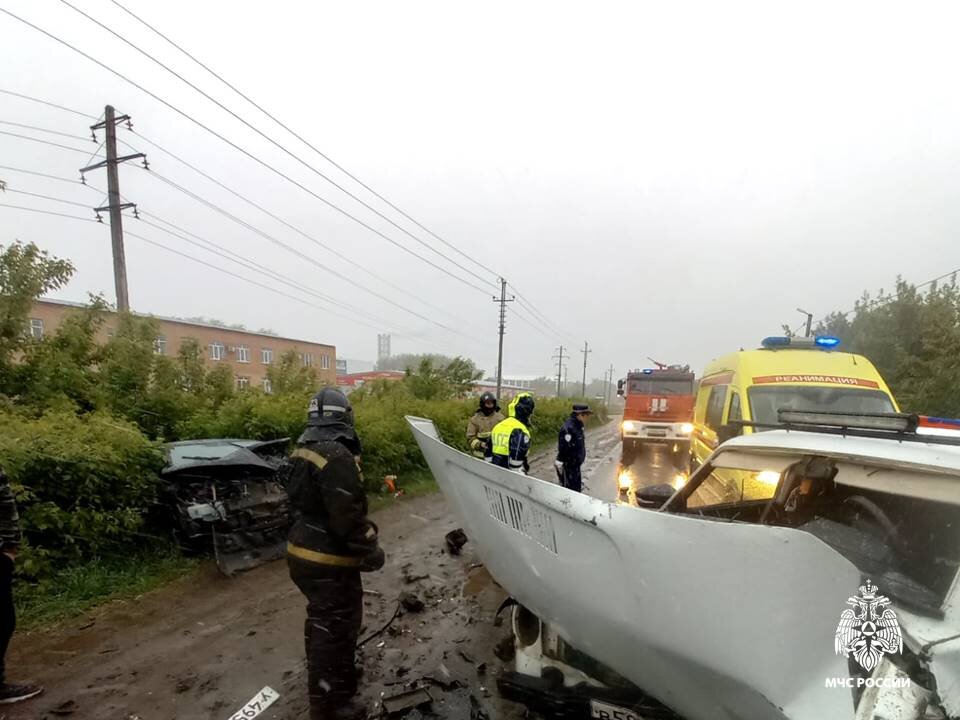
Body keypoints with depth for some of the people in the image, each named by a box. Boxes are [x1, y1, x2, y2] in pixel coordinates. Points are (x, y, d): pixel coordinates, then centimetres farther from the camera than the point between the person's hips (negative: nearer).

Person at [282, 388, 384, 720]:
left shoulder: (303, 450, 4)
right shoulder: (337, 456, -27)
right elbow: (348, 516, -27)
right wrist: (370, 550, -13)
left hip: (303, 551, 10)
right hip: (329, 561, -10)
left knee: (321, 621, 28)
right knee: (336, 628, 7)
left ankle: (323, 680, 49)